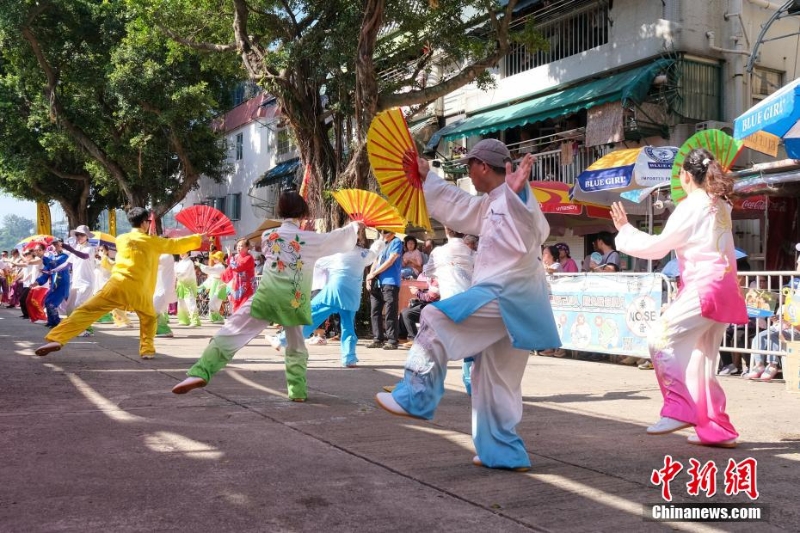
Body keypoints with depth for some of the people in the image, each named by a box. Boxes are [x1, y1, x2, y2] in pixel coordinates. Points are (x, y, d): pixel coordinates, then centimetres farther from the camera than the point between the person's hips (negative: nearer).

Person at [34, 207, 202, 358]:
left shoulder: (121, 239, 17)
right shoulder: (152, 241, 9)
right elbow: (176, 245, 19)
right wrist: (198, 238, 31)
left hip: (117, 285, 1)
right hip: (139, 291, -1)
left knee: (86, 311, -2)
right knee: (149, 318, 25)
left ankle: (56, 339, -16)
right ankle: (147, 350, 12)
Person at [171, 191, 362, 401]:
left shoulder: (268, 236, 9)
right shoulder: (312, 238, 8)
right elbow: (339, 236, 24)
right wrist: (355, 225, 45)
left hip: (268, 296, -1)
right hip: (295, 302, 1)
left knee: (232, 332, -6)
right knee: (296, 348, 21)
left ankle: (199, 373, -20)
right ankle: (298, 391, 17)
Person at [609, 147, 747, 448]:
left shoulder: (691, 206, -9)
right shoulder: (720, 206, 16)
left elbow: (658, 247, -7)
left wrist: (625, 231, 4)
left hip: (705, 287, -9)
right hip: (722, 287, 9)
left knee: (662, 339, -12)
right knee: (699, 357, 10)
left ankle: (680, 409, -16)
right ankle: (717, 428, 12)